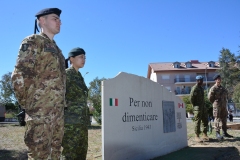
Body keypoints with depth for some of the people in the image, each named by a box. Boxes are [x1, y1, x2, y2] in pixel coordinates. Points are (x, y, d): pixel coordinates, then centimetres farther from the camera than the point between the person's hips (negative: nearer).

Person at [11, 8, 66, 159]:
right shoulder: (33, 42, -2)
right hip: (41, 111, -8)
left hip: (58, 111, 8)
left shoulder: (56, 48, 22)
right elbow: (19, 75, -12)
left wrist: (62, 106, 15)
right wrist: (29, 106, -11)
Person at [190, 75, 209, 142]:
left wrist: (203, 105, 14)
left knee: (205, 120, 11)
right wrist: (195, 106, -9)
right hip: (197, 107, -9)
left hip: (203, 106, 9)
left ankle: (205, 135, 21)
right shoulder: (194, 88, -13)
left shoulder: (201, 88, 15)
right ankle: (197, 136, 2)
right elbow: (191, 98, -14)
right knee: (197, 122, -5)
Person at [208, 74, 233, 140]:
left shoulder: (222, 88, 14)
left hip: (223, 105, 8)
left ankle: (225, 133, 20)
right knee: (217, 119, -6)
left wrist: (224, 102, 13)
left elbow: (225, 95, 24)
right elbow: (210, 97, -9)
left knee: (224, 119, 11)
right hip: (217, 106, -8)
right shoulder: (213, 88, -10)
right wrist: (215, 102, 1)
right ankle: (217, 133, -2)